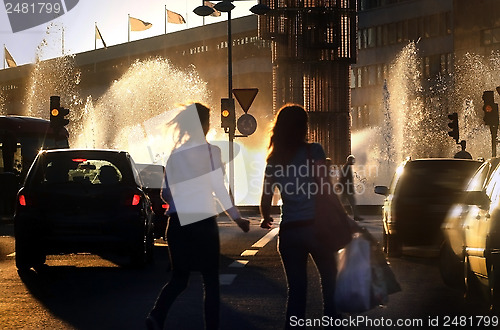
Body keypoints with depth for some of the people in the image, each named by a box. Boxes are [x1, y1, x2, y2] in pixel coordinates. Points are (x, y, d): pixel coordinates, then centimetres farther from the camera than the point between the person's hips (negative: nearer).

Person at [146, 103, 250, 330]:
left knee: (179, 277, 14)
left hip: (178, 223, 5)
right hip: (203, 221, -5)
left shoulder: (176, 153, 9)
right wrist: (237, 219, -3)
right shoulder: (210, 151, -6)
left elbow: (166, 193, 12)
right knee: (210, 280, 6)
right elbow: (219, 188, -10)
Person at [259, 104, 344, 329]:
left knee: (296, 289, 10)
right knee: (330, 283, 9)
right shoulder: (313, 151, -4)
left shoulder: (274, 161, 7)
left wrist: (266, 219, 27)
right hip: (316, 226, -3)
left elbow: (265, 200, 6)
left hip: (288, 231, 3)